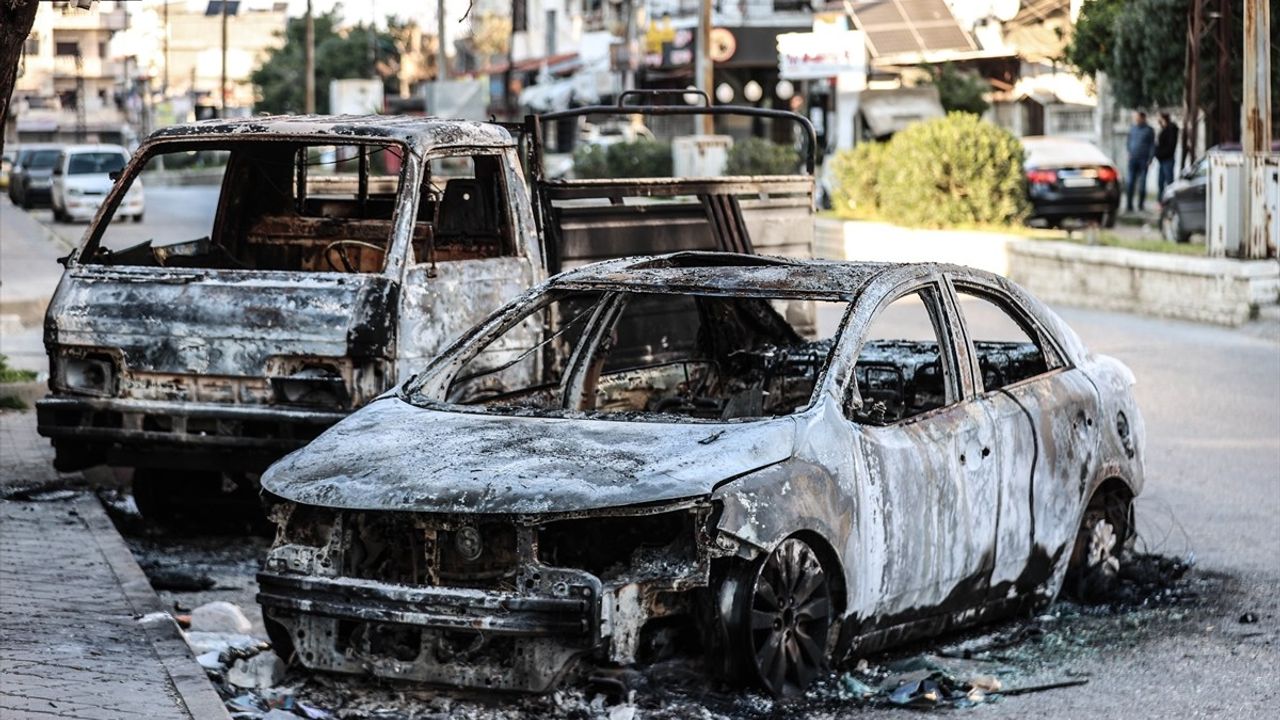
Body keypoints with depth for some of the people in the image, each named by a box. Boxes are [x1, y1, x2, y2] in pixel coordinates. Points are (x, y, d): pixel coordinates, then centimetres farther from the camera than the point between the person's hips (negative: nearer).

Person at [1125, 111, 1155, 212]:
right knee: (1131, 182, -3)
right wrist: (1129, 152, 3)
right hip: (1133, 159, 2)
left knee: (1142, 182, 0)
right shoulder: (1132, 129, 10)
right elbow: (1128, 142, 19)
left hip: (1143, 159, -2)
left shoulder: (1149, 130, 1)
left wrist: (1150, 158, -7)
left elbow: (1152, 145, 1)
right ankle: (1129, 205, -3)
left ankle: (1141, 204, 7)